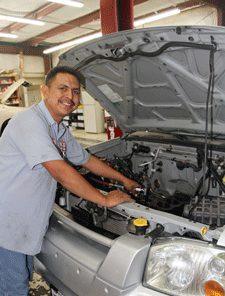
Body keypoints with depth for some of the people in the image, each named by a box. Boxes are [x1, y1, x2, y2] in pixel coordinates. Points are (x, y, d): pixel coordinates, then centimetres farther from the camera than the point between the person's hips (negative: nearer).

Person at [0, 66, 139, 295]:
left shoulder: (60, 131, 8)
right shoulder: (30, 121, -22)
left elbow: (87, 160, 18)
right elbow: (60, 172, -29)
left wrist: (124, 179, 20)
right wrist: (105, 199, -20)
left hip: (27, 223, 8)